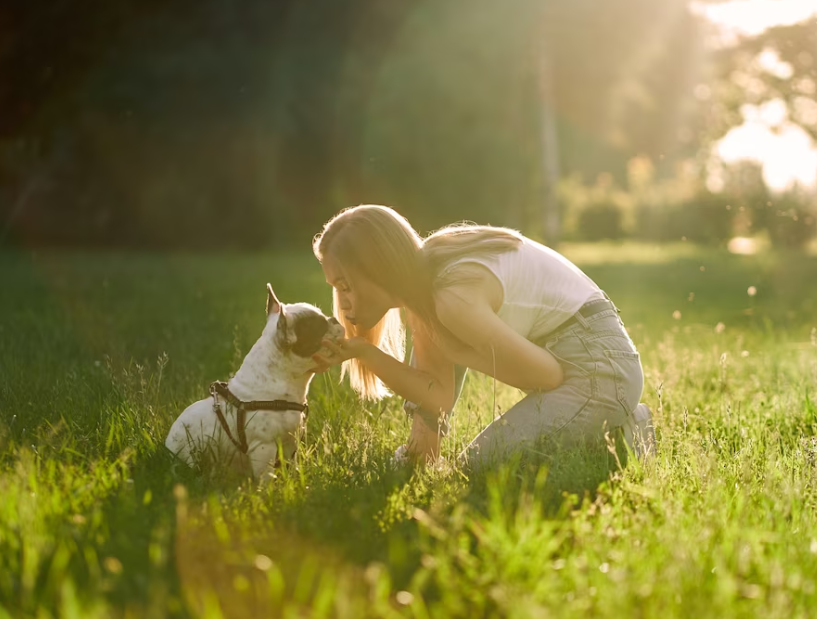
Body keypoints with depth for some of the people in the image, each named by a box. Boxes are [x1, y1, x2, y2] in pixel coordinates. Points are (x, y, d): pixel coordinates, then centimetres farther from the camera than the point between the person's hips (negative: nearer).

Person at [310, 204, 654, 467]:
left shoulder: (453, 297, -28)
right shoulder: (420, 282, 1)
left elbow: (549, 375, -18)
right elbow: (441, 397, 0)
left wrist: (454, 351, -11)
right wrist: (360, 351, -8)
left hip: (598, 367, -10)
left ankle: (618, 437, -1)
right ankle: (422, 445, 15)